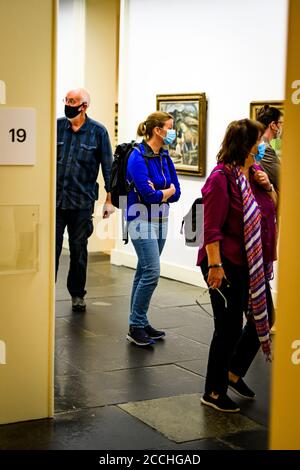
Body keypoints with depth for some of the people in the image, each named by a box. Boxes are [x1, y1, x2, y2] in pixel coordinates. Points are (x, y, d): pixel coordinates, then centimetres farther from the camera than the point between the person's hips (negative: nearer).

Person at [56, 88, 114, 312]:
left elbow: (107, 167, 3)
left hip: (82, 201, -1)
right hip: (54, 198, 1)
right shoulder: (57, 126, 3)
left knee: (79, 249, 10)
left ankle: (77, 294, 24)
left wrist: (109, 199, 1)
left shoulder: (98, 131, 0)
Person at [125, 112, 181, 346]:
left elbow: (176, 193, 4)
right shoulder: (138, 157, -15)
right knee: (152, 272, -13)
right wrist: (167, 191, -4)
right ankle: (135, 326, -3)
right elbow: (149, 195, -22)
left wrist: (158, 192, -14)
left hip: (161, 219, 8)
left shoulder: (165, 158, 8)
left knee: (144, 272, 12)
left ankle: (140, 322, 19)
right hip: (142, 219, -8)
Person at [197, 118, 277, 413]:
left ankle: (234, 372, 34)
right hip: (228, 264, -9)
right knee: (230, 328, -1)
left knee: (263, 318, 16)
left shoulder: (254, 172, 9)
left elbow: (272, 209, 19)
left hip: (255, 264, 9)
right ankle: (213, 393, 16)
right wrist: (214, 265, -25)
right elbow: (212, 227, -20)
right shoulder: (221, 178, -16)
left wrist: (268, 186, 1)